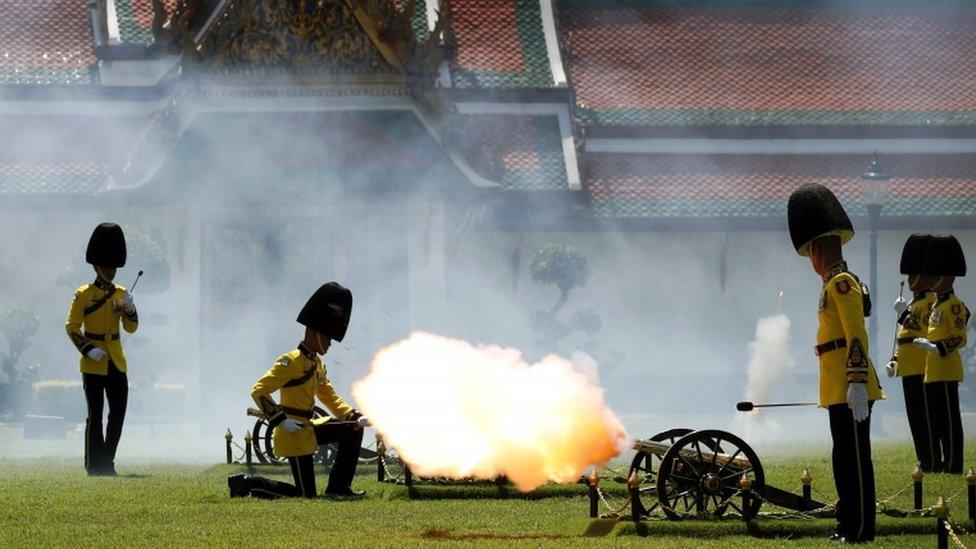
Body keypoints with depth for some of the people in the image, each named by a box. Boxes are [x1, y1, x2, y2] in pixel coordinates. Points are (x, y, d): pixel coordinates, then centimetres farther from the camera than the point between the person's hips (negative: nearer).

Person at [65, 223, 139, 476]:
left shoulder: (120, 294, 10)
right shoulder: (83, 295, -4)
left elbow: (131, 328, 9)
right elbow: (72, 327, -6)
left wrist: (129, 309, -10)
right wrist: (88, 350, -18)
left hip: (117, 362, 5)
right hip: (94, 363, -5)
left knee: (118, 412, 5)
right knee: (95, 415, -3)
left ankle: (107, 462, 14)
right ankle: (94, 465, 1)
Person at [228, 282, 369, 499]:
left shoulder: (317, 364, 13)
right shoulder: (291, 361, -16)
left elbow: (330, 397, 21)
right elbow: (259, 391, -22)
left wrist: (354, 416, 3)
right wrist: (281, 421, -28)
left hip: (308, 427, 9)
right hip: (293, 432, -9)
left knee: (353, 430, 7)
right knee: (306, 494, -7)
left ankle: (338, 488, 7)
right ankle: (246, 483, 2)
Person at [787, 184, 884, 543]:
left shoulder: (841, 283, -11)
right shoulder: (836, 284, 20)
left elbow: (857, 336, -19)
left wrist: (857, 383, -24)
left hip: (849, 391, -10)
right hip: (838, 390, 10)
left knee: (854, 458, -8)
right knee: (845, 458, 12)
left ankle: (860, 527, -7)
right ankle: (850, 525, 16)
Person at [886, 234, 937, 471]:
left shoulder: (931, 301, -10)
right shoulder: (915, 301, 21)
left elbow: (925, 333, -21)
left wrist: (904, 314, -17)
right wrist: (895, 361, 19)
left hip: (922, 371, -10)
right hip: (909, 370, 10)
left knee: (924, 418, -8)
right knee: (915, 417, 11)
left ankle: (931, 463, -6)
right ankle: (924, 461, 15)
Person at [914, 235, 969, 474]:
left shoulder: (954, 305, -11)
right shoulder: (937, 305, 18)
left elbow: (960, 338, -17)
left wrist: (935, 347, -25)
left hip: (947, 372, -10)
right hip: (933, 371, 10)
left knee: (949, 419, -7)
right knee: (934, 419, 12)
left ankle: (953, 465, -5)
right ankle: (937, 463, 18)